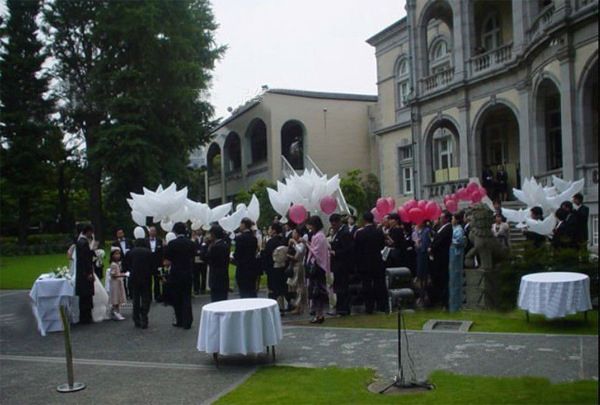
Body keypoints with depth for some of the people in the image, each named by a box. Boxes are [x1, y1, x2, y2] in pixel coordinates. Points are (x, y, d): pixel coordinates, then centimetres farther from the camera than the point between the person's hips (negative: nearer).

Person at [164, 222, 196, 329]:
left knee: (177, 299, 9)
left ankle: (179, 321, 13)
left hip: (175, 274, -2)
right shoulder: (191, 243, -2)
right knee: (187, 298, 6)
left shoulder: (172, 243, -13)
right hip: (188, 273, 3)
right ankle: (187, 322, 4)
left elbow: (166, 257, -5)